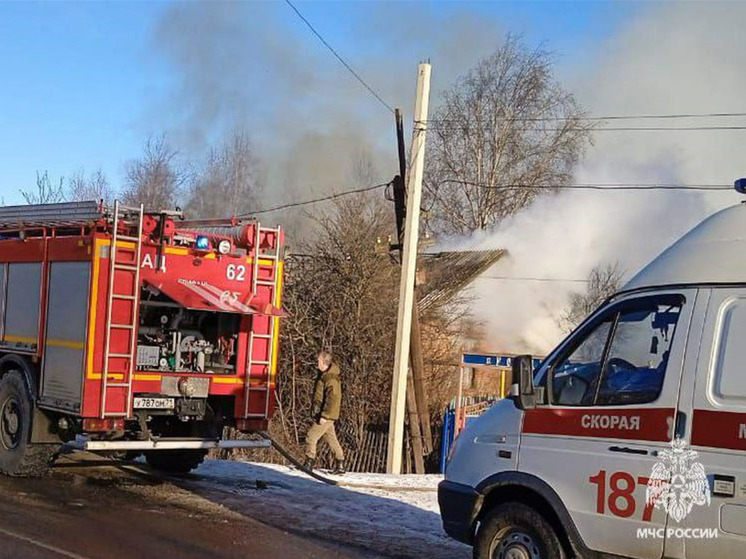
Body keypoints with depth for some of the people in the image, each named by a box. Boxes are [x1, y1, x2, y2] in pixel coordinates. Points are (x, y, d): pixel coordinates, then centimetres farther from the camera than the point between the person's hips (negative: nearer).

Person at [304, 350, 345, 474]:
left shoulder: (331, 379, -21)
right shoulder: (324, 375, 12)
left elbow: (332, 399, -25)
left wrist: (324, 416, -24)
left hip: (327, 416, -10)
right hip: (323, 414, 10)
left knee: (311, 436, -6)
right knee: (331, 439, 12)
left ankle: (309, 463, 2)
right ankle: (340, 465, 16)